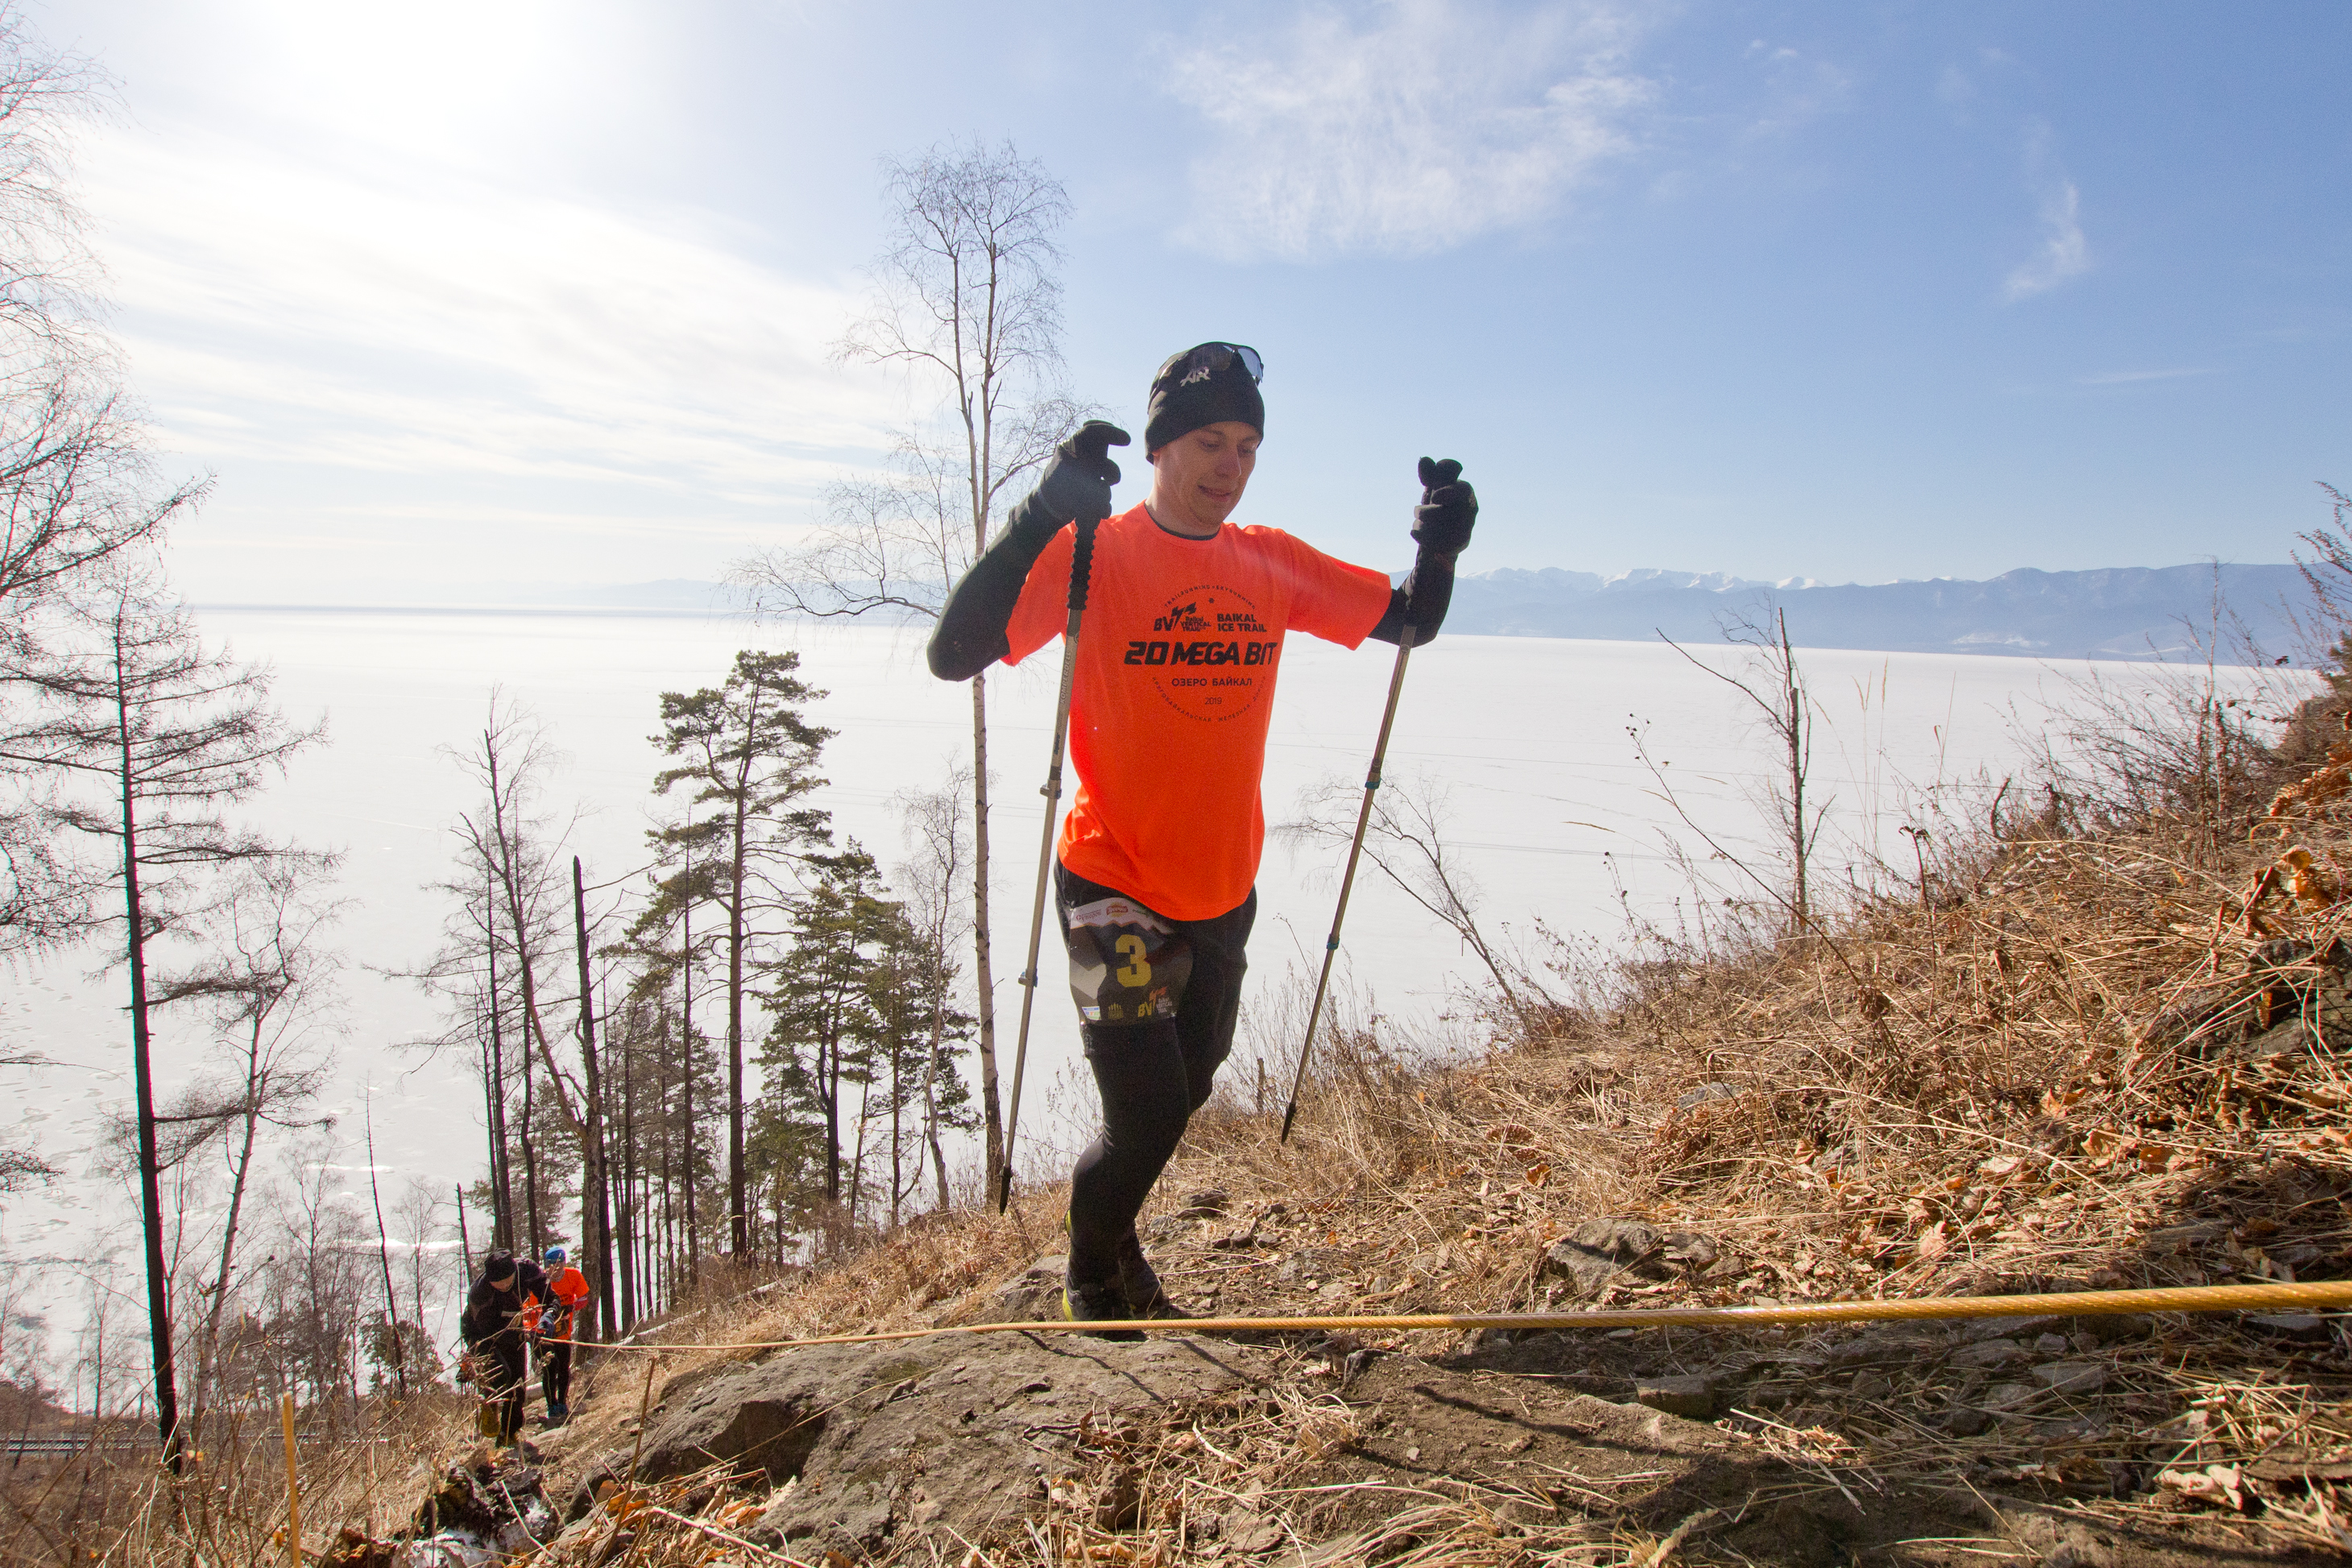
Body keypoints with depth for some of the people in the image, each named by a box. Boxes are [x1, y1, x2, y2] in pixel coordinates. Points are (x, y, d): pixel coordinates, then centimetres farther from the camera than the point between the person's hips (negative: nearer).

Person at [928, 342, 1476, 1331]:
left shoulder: (1272, 563, 2)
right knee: (1148, 1114, -10)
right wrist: (1044, 516, -36)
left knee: (1184, 1094, 21)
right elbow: (954, 654, -24)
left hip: (1223, 894, 6)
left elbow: (1409, 624, 10)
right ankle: (1091, 1287, 21)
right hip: (1114, 889, -6)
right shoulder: (1092, 553, -13)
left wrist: (1438, 547, -11)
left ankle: (1116, 1249, 49)